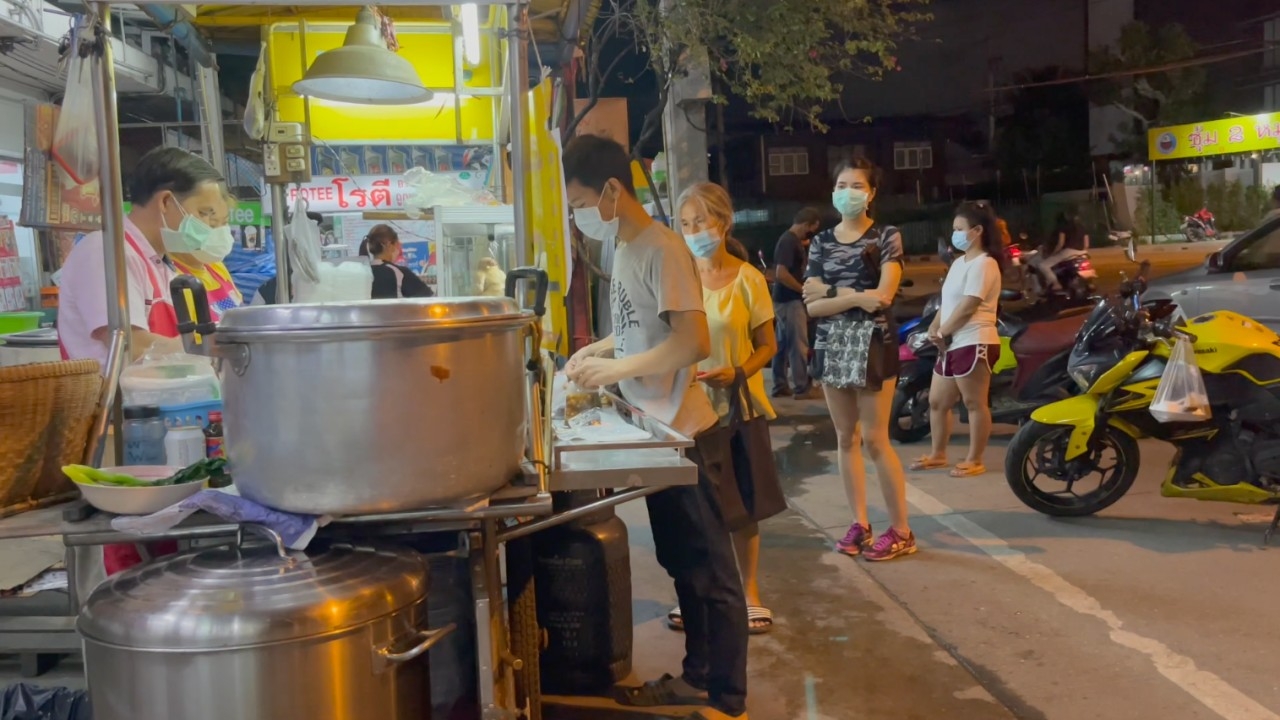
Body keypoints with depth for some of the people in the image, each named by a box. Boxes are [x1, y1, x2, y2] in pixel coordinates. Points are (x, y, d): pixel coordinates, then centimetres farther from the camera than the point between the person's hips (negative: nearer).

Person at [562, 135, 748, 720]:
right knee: (682, 564, 19)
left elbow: (693, 343, -24)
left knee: (712, 570, 3)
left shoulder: (662, 249, -18)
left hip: (685, 434, -9)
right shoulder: (623, 248, 10)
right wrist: (598, 349, 9)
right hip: (656, 431, 9)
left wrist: (614, 370, -20)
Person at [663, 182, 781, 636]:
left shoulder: (748, 279, -6)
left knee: (743, 506, 8)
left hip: (738, 407, -2)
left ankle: (749, 594, 25)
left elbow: (767, 346, -4)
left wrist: (737, 373, -21)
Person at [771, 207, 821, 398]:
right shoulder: (789, 241, -17)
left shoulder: (794, 240, 14)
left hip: (786, 299, 10)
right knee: (798, 345, -6)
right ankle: (801, 388, -1)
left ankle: (780, 386, 16)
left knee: (782, 345, 11)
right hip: (790, 301, -10)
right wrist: (804, 290, -17)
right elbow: (781, 274, -24)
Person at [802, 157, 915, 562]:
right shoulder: (820, 243, 10)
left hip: (872, 344, -4)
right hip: (832, 347, 5)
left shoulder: (887, 238, 1)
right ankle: (859, 523, 17)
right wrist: (855, 296, -13)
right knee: (846, 438, 7)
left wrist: (831, 291, -12)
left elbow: (883, 295, -13)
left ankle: (901, 530, 4)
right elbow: (811, 306, 0)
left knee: (875, 439, -6)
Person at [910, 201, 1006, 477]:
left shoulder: (983, 264, -11)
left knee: (975, 404, -1)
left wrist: (942, 333, -9)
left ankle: (974, 461, 7)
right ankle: (938, 455, 26)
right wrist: (933, 328, 2)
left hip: (974, 344, -10)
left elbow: (967, 307, -16)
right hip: (952, 345, 10)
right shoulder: (959, 263, 19)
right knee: (937, 402, 14)